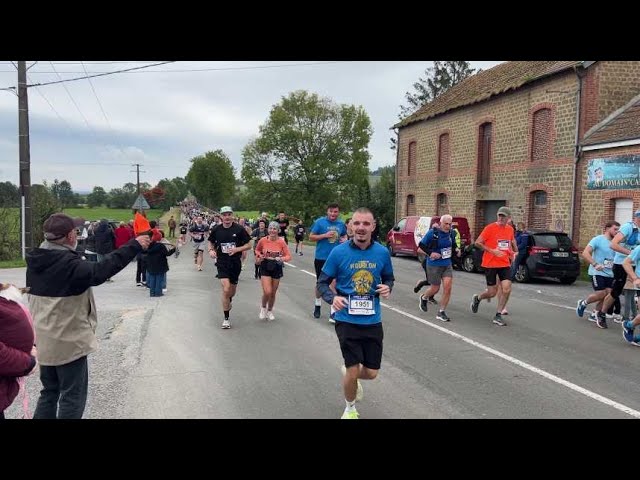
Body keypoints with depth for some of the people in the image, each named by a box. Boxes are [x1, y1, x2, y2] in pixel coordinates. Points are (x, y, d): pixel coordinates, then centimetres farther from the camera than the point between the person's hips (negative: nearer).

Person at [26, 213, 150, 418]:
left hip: (44, 340, 8)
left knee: (49, 392, 21)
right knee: (72, 396, 4)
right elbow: (99, 271, -36)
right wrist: (134, 246, -34)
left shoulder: (36, 260, 3)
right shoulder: (68, 264, -24)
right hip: (68, 341, -8)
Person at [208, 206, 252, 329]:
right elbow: (211, 243, 14)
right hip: (222, 263, -1)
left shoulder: (239, 229, -6)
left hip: (235, 263, 1)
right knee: (226, 289, -15)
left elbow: (248, 245, -2)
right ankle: (226, 318, -3)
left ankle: (229, 301, 53)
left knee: (232, 291, 16)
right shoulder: (216, 230, -1)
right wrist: (211, 250, -7)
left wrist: (236, 249, -17)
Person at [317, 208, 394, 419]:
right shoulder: (339, 252, -10)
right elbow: (322, 282, -2)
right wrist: (332, 298, -22)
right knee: (353, 371, 0)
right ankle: (350, 408, 32)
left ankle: (350, 374, 46)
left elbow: (389, 278, 13)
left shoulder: (382, 252, -3)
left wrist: (387, 288, -10)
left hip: (372, 321, 3)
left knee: (371, 373, 9)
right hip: (347, 320, -3)